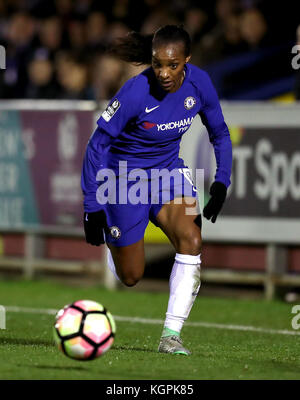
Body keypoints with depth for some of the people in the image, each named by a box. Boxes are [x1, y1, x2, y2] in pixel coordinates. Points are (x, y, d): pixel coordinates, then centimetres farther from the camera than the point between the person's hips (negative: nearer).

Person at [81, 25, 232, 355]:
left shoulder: (198, 83, -15)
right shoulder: (136, 92, -28)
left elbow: (219, 132, 2)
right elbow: (98, 143, -20)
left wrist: (221, 182, -9)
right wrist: (93, 206, -21)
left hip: (168, 170, 4)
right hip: (124, 176, -4)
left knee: (191, 240, -23)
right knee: (130, 276, 5)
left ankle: (171, 335, -16)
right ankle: (109, 242, 44)